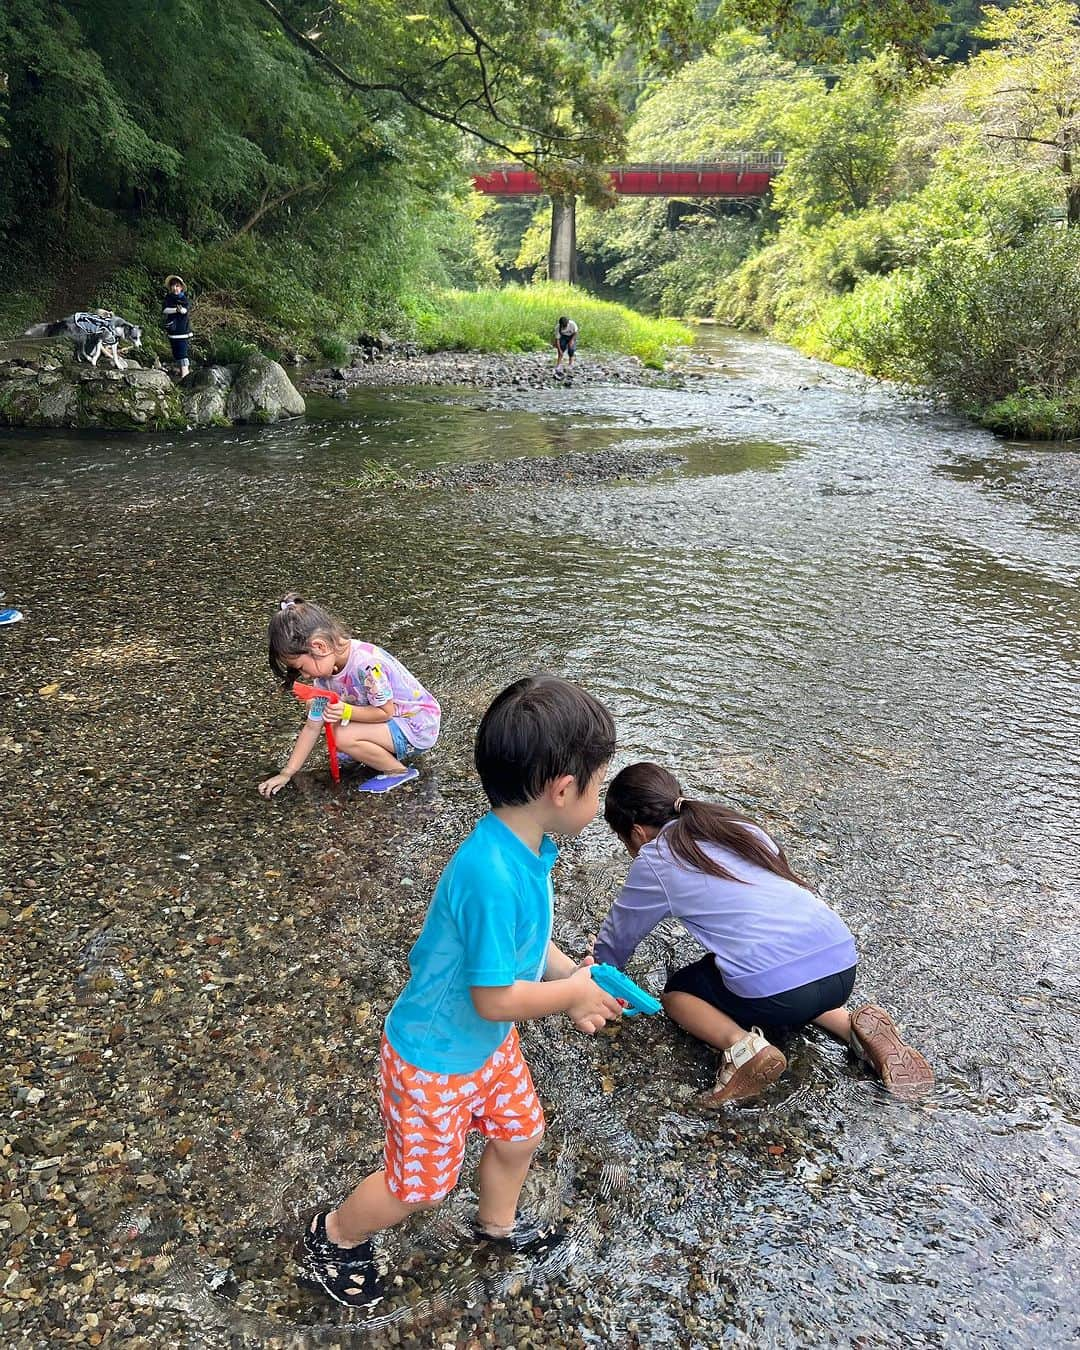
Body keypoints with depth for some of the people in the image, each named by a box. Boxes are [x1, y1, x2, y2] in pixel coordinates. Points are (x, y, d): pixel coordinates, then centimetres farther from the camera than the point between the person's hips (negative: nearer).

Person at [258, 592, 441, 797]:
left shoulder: (366, 663, -31)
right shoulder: (324, 671, -5)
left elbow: (386, 712, -21)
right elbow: (312, 725, -1)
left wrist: (346, 711, -33)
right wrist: (287, 773, -1)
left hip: (418, 728, -9)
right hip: (392, 720, 9)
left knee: (343, 736, -26)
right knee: (315, 705, 5)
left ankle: (399, 771, -6)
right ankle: (377, 751, 11)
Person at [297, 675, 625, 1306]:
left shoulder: (529, 845, -13)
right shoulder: (493, 875, -42)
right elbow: (494, 998, -32)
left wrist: (573, 977, -6)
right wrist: (574, 993, -17)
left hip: (488, 1042, 8)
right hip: (435, 1058, -8)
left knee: (520, 1133, 27)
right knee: (421, 1185, 16)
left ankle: (498, 1222, 57)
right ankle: (336, 1236, 45)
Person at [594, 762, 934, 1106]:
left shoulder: (654, 861, 6)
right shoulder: (738, 826, 21)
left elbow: (617, 940, 19)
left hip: (772, 986, -6)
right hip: (842, 966, 6)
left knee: (677, 992, 20)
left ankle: (741, 1046, -6)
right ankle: (855, 1026, 14)